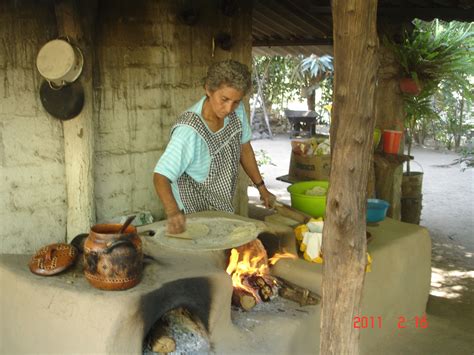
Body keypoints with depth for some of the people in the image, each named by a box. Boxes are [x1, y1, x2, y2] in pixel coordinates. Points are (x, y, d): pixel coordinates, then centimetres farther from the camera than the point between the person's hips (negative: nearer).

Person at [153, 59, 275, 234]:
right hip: (196, 212, -7)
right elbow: (161, 176, -33)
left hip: (224, 207, 7)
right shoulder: (188, 130, -33)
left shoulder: (238, 111, -13)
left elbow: (244, 148, 3)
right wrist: (173, 211, -50)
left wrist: (261, 187, 7)